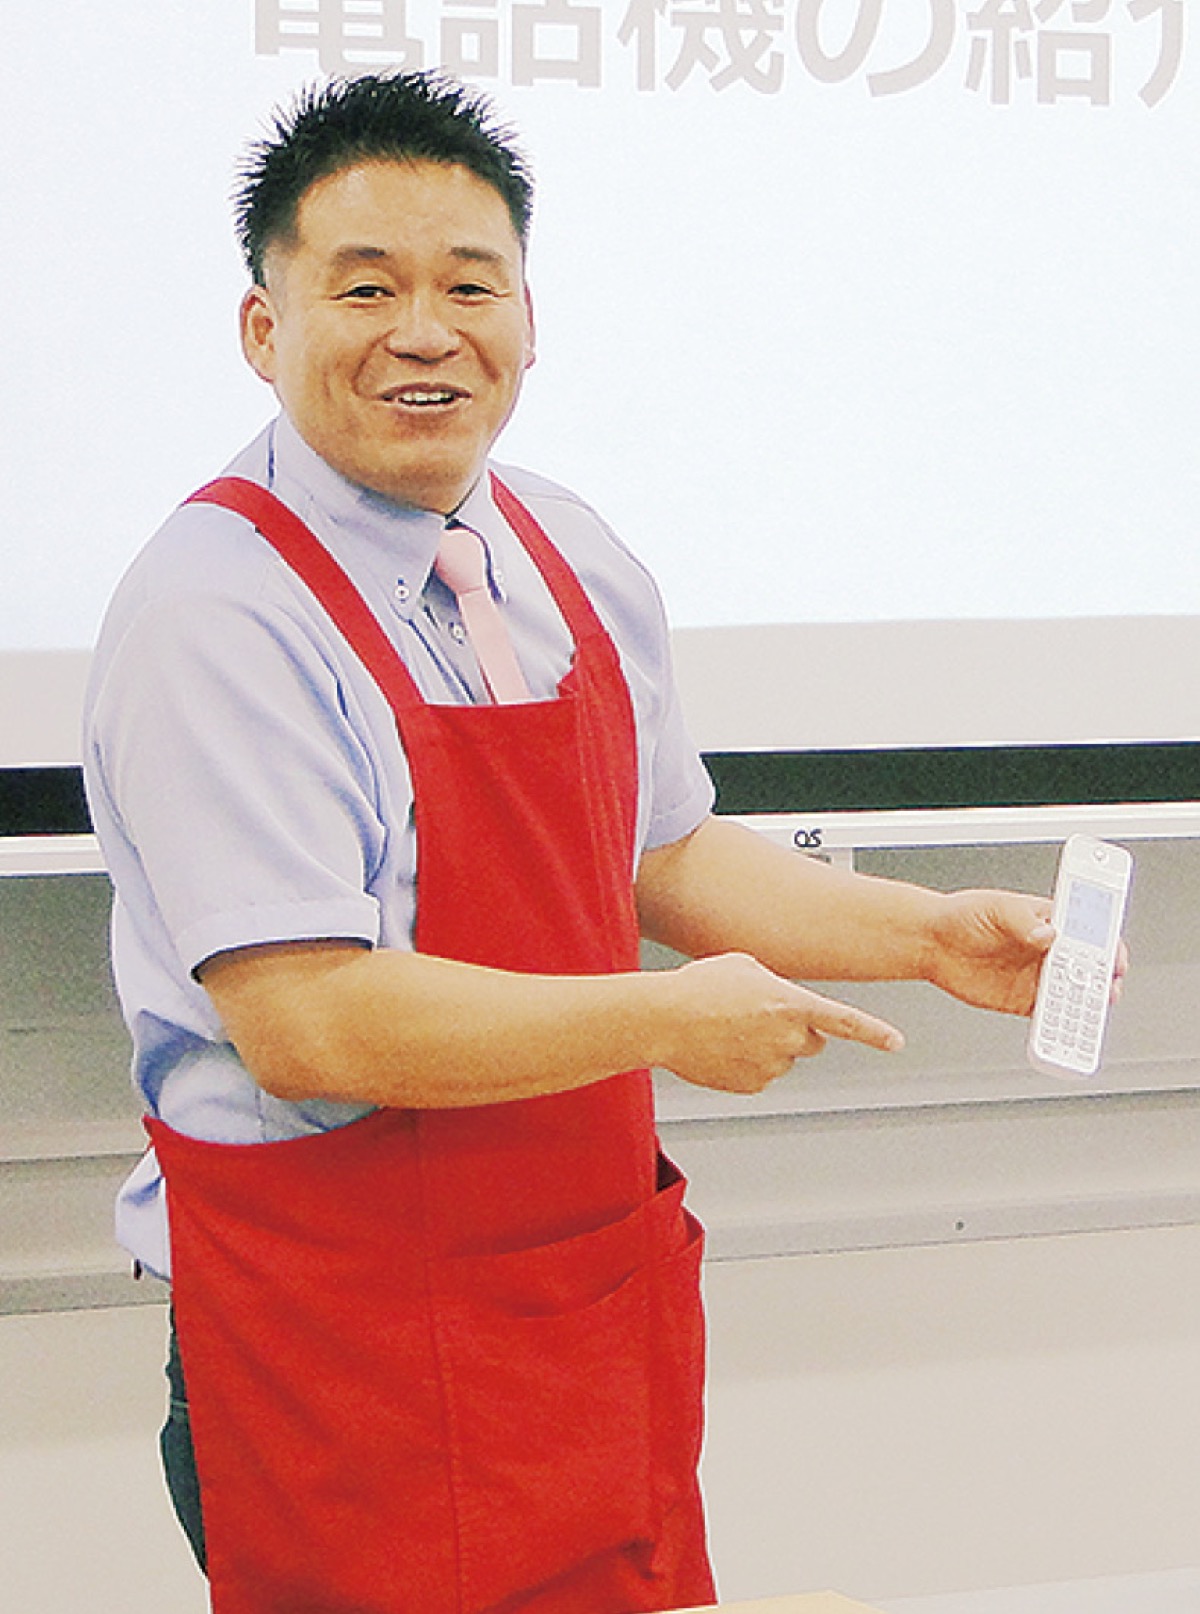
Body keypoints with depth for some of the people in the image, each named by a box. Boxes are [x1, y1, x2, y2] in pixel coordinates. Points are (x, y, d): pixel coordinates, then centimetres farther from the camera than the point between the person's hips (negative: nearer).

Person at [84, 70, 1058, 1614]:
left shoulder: (575, 562, 6)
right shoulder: (215, 617, -19)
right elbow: (307, 1023, -26)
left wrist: (931, 937, 5)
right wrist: (667, 1019, -19)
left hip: (604, 1279, 7)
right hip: (343, 1344, -7)